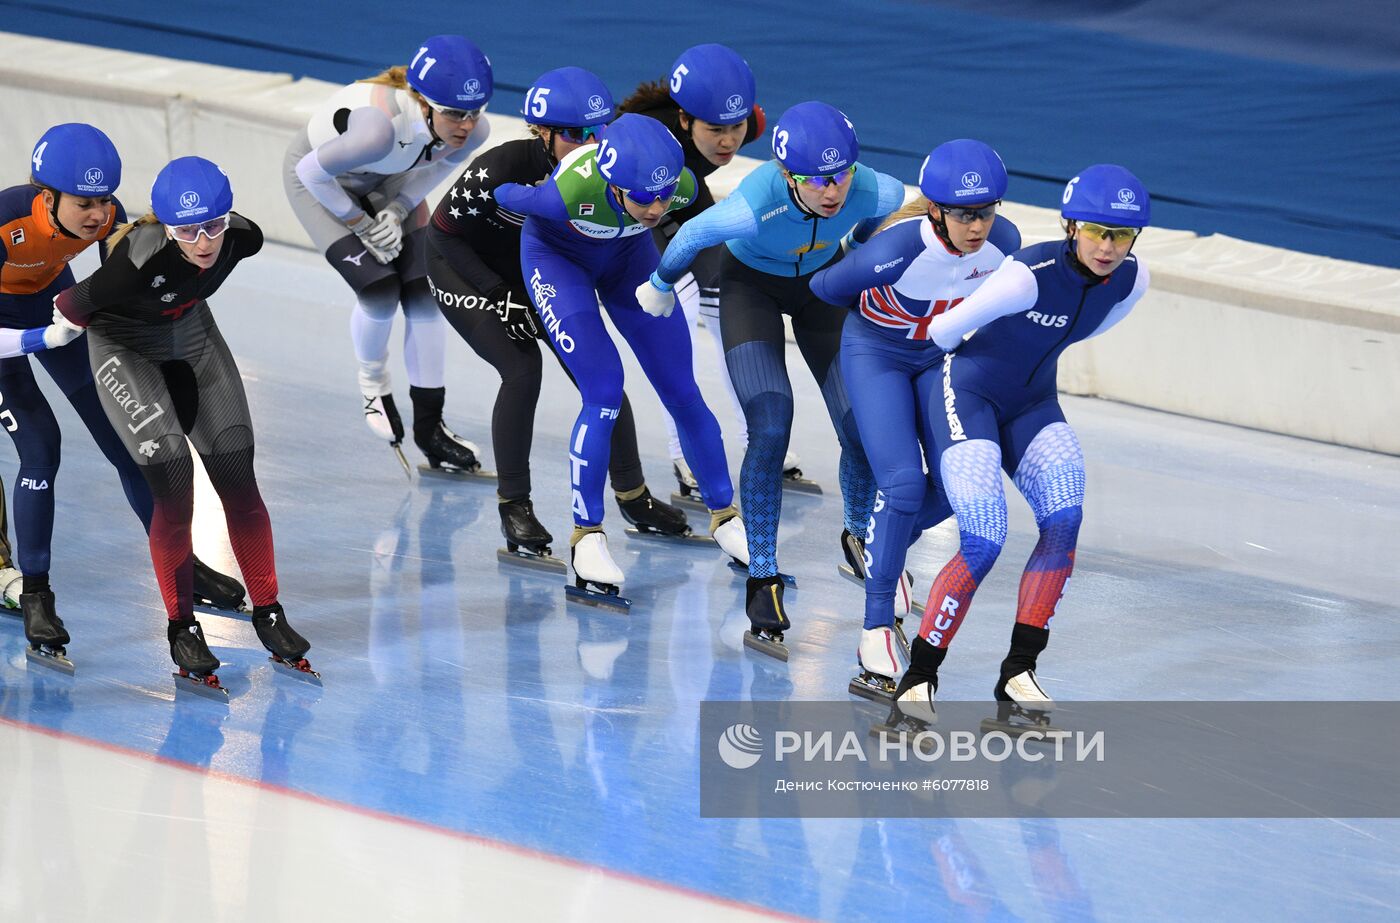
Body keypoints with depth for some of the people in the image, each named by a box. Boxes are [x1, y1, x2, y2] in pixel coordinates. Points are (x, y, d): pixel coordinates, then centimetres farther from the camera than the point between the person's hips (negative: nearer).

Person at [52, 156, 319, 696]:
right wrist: (66, 319, -2)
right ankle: (182, 631, 4)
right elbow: (71, 309, -25)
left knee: (238, 481, 0)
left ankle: (268, 615, 16)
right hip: (125, 347, -4)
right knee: (174, 492, -13)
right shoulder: (141, 261, -40)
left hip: (191, 333, 5)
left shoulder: (240, 240, -24)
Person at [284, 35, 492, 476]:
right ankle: (373, 386, 13)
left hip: (388, 182, 5)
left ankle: (430, 428, 11)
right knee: (379, 288, -18)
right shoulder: (381, 126, -45)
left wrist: (399, 210, -13)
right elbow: (314, 172, -29)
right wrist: (361, 225, -19)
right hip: (318, 178, -5)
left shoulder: (473, 130, -27)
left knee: (423, 297, -2)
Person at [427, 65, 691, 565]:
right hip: (466, 274, -5)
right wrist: (502, 298, -24)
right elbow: (442, 233, -23)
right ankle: (513, 508, -9)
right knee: (522, 369, -22)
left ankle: (632, 495, 16)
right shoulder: (501, 169, -35)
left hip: (540, 271, 5)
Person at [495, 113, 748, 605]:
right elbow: (504, 195, -20)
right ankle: (586, 536, 1)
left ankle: (725, 518, 24)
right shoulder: (572, 191, -43)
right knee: (604, 395, -16)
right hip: (557, 256, -3)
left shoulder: (682, 186, -33)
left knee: (682, 393, 6)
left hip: (628, 256, 4)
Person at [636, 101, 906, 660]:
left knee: (863, 430, -4)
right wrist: (661, 285, 1)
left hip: (822, 283, 3)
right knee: (770, 430, -19)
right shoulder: (757, 206, -41)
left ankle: (859, 537, 26)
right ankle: (762, 581, -10)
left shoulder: (873, 194, -33)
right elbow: (693, 235, -18)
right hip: (751, 285, -3)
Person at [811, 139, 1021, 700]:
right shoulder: (899, 248, -36)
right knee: (902, 483, -17)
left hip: (941, 353, 5)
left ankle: (884, 549, 30)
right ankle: (877, 629, -5)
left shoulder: (1004, 242, -22)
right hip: (876, 353, -5)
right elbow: (825, 287, -17)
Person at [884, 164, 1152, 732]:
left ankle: (1017, 674, -11)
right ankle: (918, 680, -5)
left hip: (1033, 406, 6)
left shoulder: (1131, 280, -10)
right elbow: (943, 332, -17)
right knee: (984, 542, -19)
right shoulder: (1030, 275, -30)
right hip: (970, 392, -6)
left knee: (1063, 522, -17)